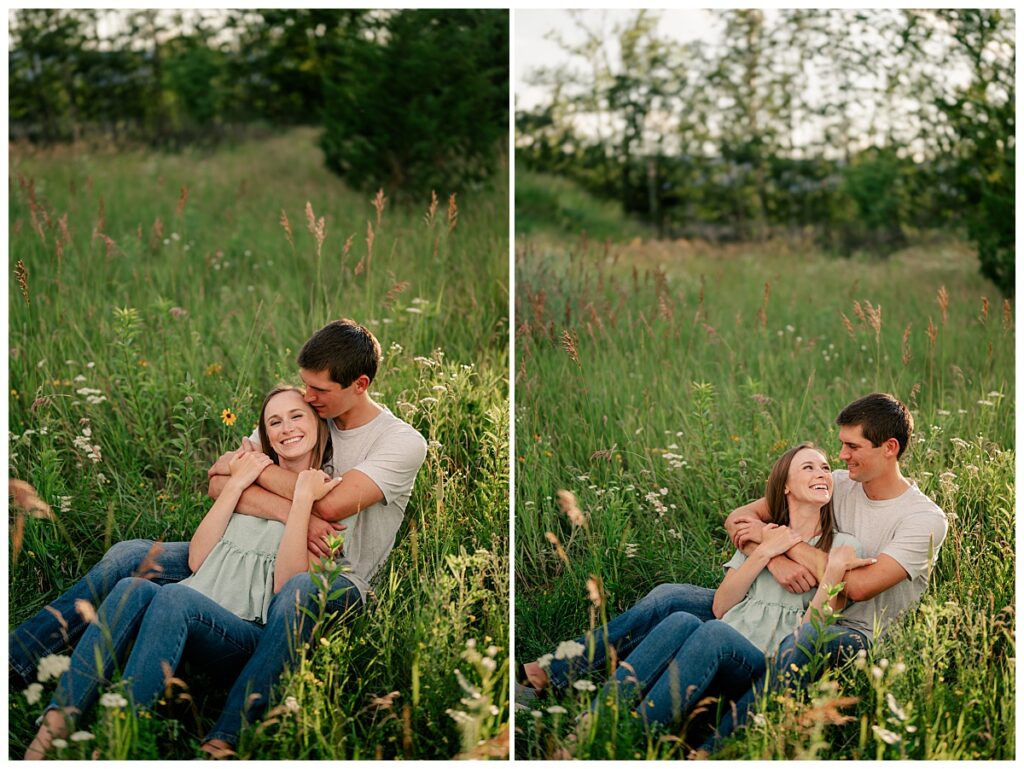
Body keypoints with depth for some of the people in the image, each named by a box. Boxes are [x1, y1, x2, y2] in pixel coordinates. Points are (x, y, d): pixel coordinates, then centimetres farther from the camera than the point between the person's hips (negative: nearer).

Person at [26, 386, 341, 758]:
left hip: (251, 631, -4)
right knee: (132, 588, -30)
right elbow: (197, 560, 11)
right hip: (188, 615, 4)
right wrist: (235, 485, 6)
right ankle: (54, 726, -41)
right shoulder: (253, 477, 24)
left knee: (175, 595, -35)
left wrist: (303, 498, -8)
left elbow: (286, 586, -6)